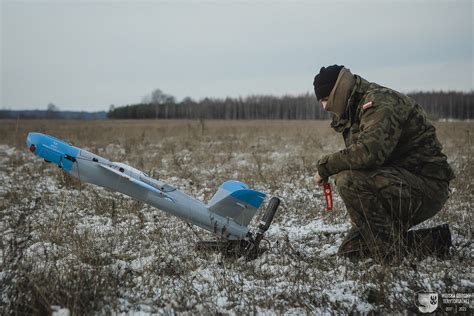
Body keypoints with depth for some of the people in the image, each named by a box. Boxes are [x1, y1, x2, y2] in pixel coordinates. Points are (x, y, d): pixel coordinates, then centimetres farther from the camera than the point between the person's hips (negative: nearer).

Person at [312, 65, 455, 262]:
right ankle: (429, 242, 12)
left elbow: (369, 152, -34)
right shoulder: (354, 112, 15)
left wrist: (325, 166, -22)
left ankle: (391, 252, -18)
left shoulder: (380, 101, -17)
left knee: (348, 179, -31)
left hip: (426, 186, -10)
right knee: (349, 252, 5)